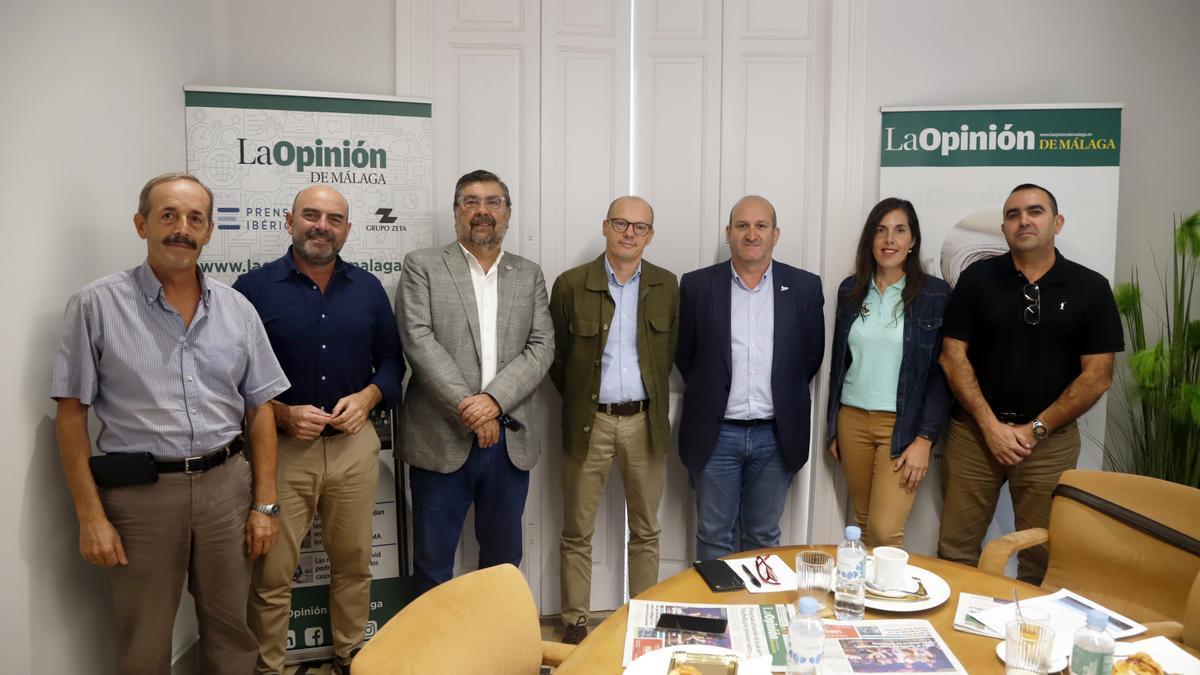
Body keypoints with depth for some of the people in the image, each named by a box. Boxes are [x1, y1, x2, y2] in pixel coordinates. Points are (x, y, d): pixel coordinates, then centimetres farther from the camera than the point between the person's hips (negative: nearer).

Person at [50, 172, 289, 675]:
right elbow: (71, 415, -3)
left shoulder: (238, 309, 4)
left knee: (231, 633, 14)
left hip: (226, 484, 2)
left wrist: (264, 503, 3)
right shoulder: (96, 305, -4)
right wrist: (90, 516, -6)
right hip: (140, 492, -2)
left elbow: (260, 410, 7)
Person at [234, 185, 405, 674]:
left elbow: (392, 358, 11)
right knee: (272, 573, 4)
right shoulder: (254, 287, -3)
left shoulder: (368, 288, 6)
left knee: (354, 562, 15)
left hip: (354, 445, 3)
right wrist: (282, 414, -16)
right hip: (280, 448, -3)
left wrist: (367, 397, -8)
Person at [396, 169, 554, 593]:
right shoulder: (422, 267, 2)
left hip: (510, 440, 3)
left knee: (503, 557, 15)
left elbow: (541, 347, 1)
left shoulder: (529, 275, 11)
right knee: (433, 562, 8)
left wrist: (494, 399, -14)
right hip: (442, 438, -3)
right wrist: (468, 409, -15)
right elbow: (419, 342, -9)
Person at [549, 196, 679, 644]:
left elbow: (670, 351, 10)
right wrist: (578, 402, 7)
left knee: (646, 531, 13)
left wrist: (653, 402, 8)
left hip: (645, 421, 2)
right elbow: (557, 357, 2)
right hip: (589, 422, -2)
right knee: (577, 533, 8)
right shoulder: (571, 285, -5)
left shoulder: (666, 286, 2)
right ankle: (575, 623, 22)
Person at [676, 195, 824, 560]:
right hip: (715, 434, -1)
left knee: (763, 536, 14)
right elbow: (683, 353, 6)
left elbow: (812, 354, 8)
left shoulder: (805, 287, 0)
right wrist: (710, 394, 6)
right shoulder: (697, 285, -2)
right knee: (713, 536, 11)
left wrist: (786, 397, 8)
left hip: (776, 435, 1)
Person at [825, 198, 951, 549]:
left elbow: (941, 372, -6)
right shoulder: (850, 289, 5)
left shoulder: (935, 293, -5)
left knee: (884, 532, -8)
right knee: (863, 525, 11)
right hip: (853, 419, 4)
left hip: (903, 425, -3)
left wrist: (924, 439, -12)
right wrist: (833, 427, 12)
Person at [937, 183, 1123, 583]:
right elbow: (953, 357, -2)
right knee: (955, 550, 4)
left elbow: (1097, 375, -2)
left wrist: (1036, 429, -7)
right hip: (975, 430, 0)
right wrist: (990, 424, -9)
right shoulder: (977, 278, 2)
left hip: (1051, 439, 0)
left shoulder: (1090, 288, 1)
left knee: (1042, 557, 8)